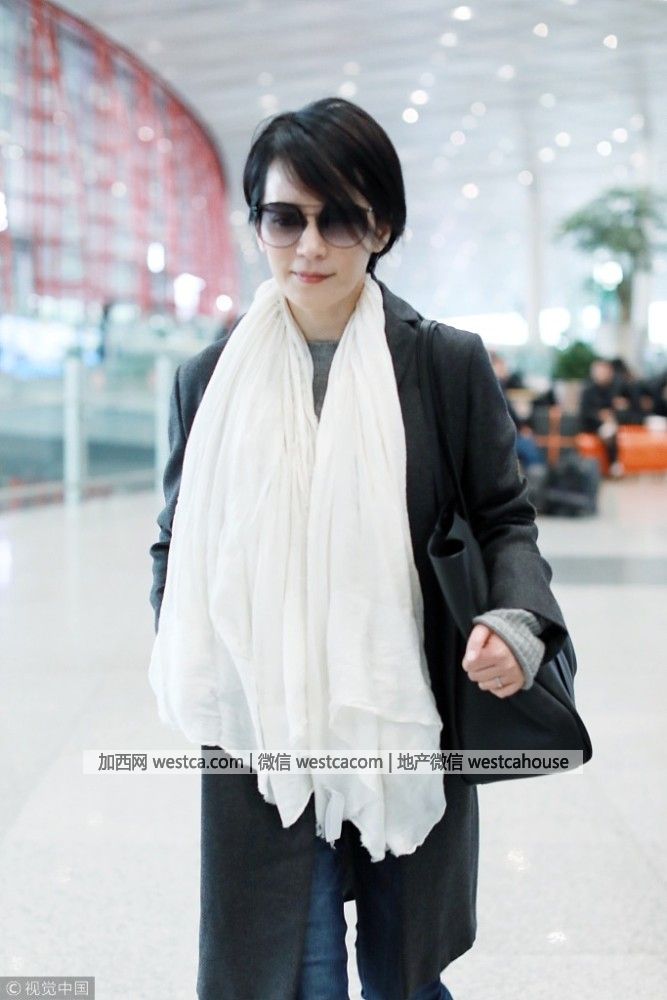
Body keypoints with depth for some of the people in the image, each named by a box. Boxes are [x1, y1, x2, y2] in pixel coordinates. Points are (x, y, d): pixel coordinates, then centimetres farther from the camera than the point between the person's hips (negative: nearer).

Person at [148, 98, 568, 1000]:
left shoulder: (450, 364, -1)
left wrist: (516, 622, -16)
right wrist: (191, 674, -6)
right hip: (261, 747, 0)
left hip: (409, 741, 0)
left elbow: (505, 518, 4)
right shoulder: (211, 380, 2)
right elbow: (177, 548, 10)